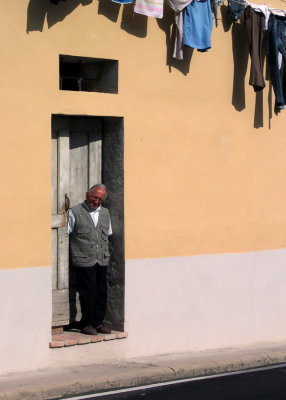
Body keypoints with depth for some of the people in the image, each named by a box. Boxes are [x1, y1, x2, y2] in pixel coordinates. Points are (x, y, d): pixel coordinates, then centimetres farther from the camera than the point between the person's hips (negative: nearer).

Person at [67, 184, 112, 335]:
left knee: (101, 292, 5)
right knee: (88, 293, -4)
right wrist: (73, 252, -4)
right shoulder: (74, 212, 0)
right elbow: (65, 234, 0)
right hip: (84, 261, -5)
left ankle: (98, 322, 16)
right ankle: (86, 324, 8)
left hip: (102, 260, 5)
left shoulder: (105, 213, 16)